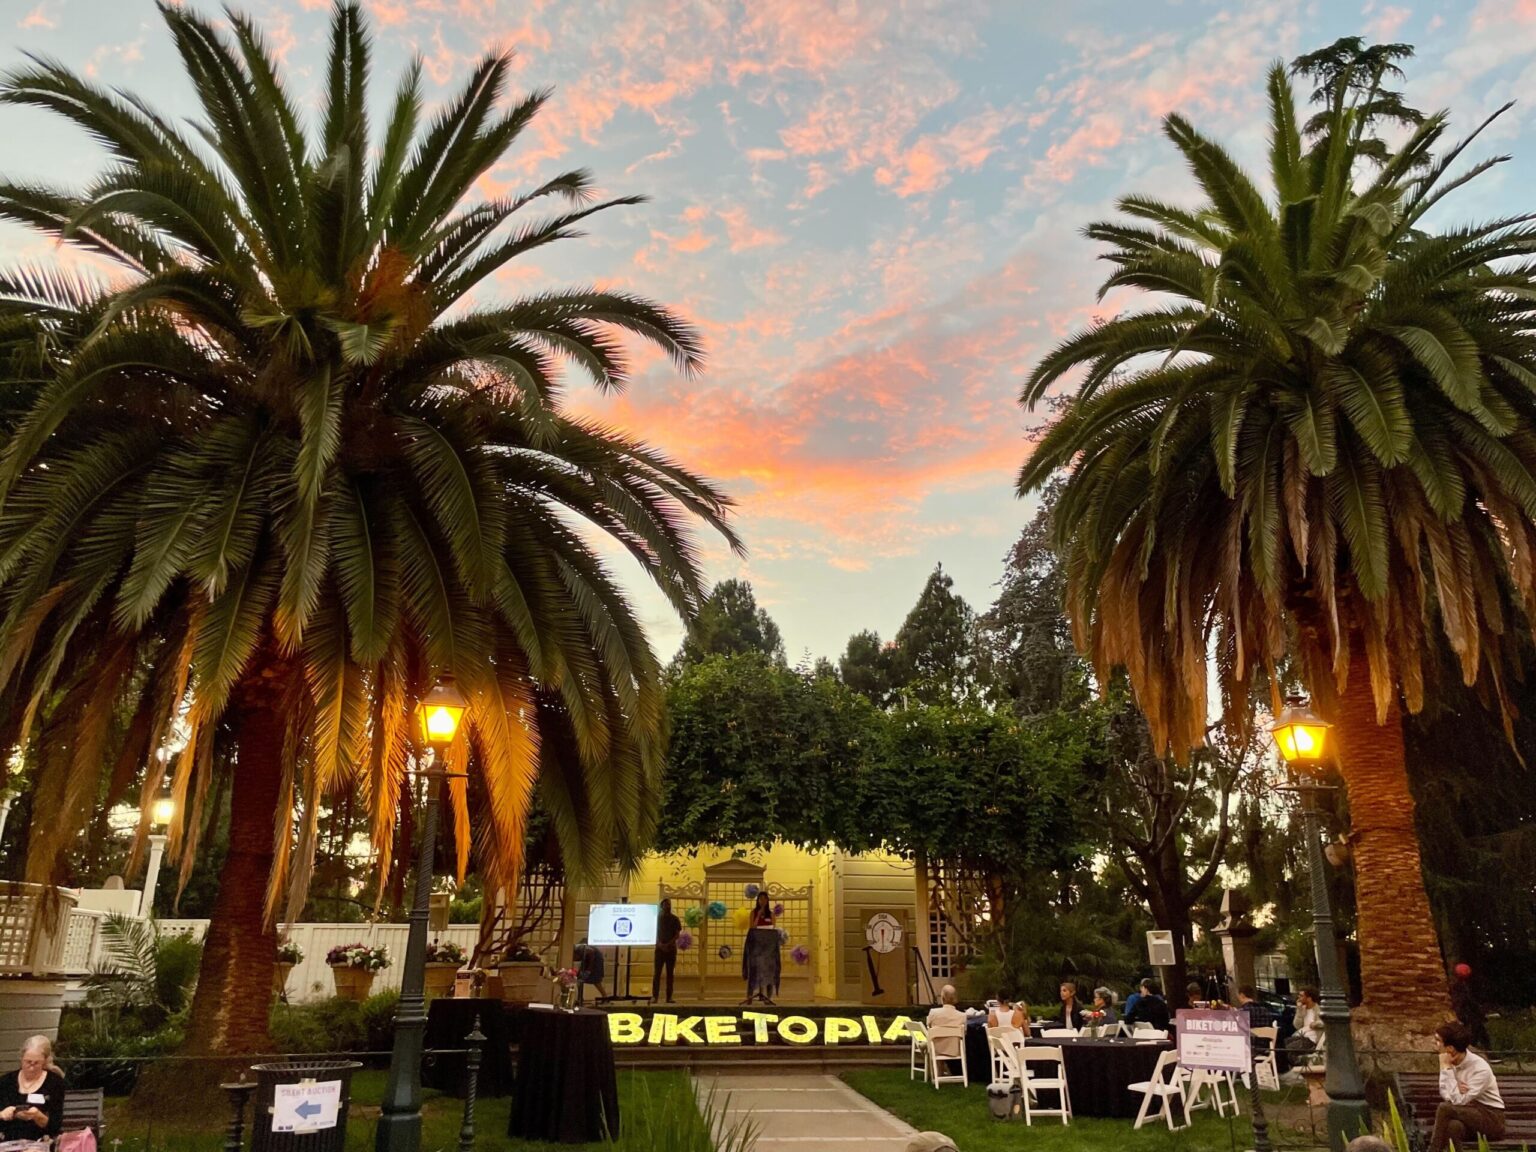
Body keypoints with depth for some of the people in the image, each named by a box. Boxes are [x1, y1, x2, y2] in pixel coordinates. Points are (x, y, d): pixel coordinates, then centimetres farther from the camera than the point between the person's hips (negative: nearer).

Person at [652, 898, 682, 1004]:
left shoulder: (675, 919, 7)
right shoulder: (658, 918, 6)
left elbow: (677, 934, 1)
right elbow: (655, 933, 2)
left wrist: (668, 944, -13)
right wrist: (660, 944, -15)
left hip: (671, 949, 1)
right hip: (660, 948, -1)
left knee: (670, 973, 2)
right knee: (657, 973, -7)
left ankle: (669, 997, 3)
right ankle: (654, 996, -8)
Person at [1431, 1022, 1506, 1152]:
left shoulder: (1480, 1069, -22)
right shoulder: (1452, 1063, -3)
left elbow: (1458, 1100, -27)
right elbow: (1445, 1094, 3)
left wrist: (1446, 1068, -26)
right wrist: (1456, 1089, -20)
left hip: (1491, 1118, -5)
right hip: (1468, 1113, 5)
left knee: (1445, 1108, -30)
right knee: (1454, 1126, -33)